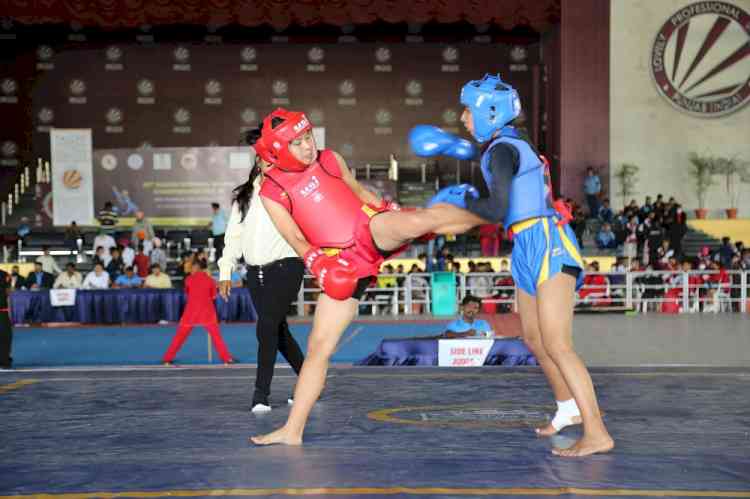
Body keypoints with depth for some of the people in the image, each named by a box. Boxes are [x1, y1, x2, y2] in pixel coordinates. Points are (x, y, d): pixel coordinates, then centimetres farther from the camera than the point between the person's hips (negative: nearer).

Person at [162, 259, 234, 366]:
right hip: (207, 312, 0)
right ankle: (226, 359, 1)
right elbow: (213, 297, 8)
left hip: (191, 311, 0)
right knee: (216, 335, 6)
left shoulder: (189, 279, 1)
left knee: (180, 335, 9)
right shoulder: (210, 280, 2)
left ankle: (167, 359, 11)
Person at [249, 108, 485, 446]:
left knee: (422, 219, -32)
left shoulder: (330, 160, 7)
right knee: (318, 346, -2)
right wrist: (318, 265, -18)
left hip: (372, 231, 1)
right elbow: (297, 240, -1)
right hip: (342, 266, -1)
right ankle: (292, 431, 6)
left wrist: (393, 213, 13)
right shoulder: (272, 193, 1)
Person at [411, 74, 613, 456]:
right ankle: (569, 407, 36)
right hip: (528, 251, 10)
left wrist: (462, 199, -4)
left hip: (548, 245, -10)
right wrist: (453, 144, 39)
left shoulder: (503, 149, -14)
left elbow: (497, 211, -21)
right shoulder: (504, 144, 14)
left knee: (556, 346, -15)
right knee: (533, 338, 19)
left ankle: (597, 434, -16)